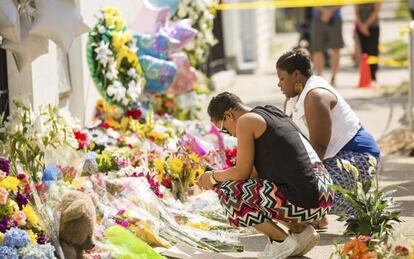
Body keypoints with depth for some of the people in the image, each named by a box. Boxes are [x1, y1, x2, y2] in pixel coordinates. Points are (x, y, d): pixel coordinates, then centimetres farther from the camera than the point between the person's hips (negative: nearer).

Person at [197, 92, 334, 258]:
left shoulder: (245, 121, -5)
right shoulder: (272, 113, 21)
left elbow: (241, 173, -4)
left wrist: (213, 177, 14)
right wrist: (221, 175, 25)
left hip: (304, 202, -9)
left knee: (227, 191, 1)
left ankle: (282, 240, 2)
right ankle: (302, 231, 16)